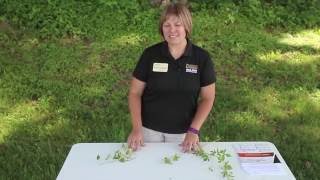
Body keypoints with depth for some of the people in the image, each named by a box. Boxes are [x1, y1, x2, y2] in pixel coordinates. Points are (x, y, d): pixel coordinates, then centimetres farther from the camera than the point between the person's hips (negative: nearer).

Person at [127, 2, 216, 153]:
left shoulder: (202, 57, -9)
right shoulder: (150, 54, -9)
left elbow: (207, 98, -4)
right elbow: (135, 93, -5)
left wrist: (193, 131, -14)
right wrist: (136, 128, -15)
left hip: (183, 132, 0)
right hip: (149, 129, 0)